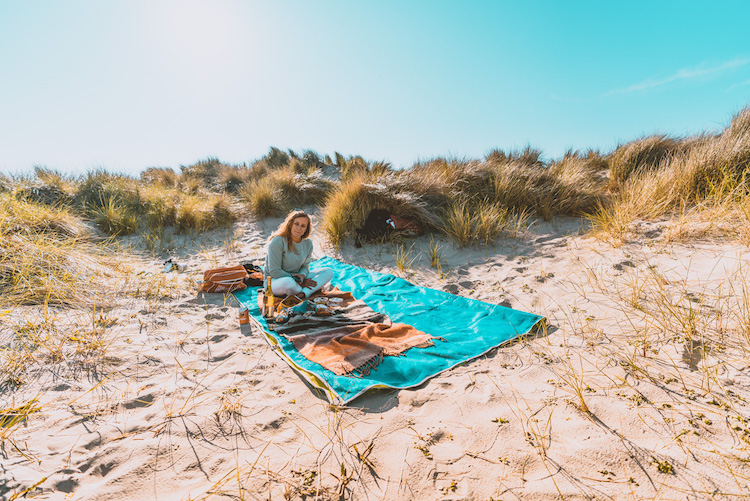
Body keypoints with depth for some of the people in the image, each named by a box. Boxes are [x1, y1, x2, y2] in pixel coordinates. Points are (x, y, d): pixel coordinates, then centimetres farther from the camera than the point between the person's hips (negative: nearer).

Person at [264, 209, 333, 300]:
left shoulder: (308, 243, 1)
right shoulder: (277, 241, -19)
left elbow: (305, 265, 9)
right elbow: (274, 271, -19)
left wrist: (302, 275, -17)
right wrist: (298, 282, -20)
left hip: (296, 278, 6)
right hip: (274, 280, -6)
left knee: (329, 272, -10)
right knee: (288, 283, -44)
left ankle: (303, 294, -31)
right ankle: (313, 290, -12)